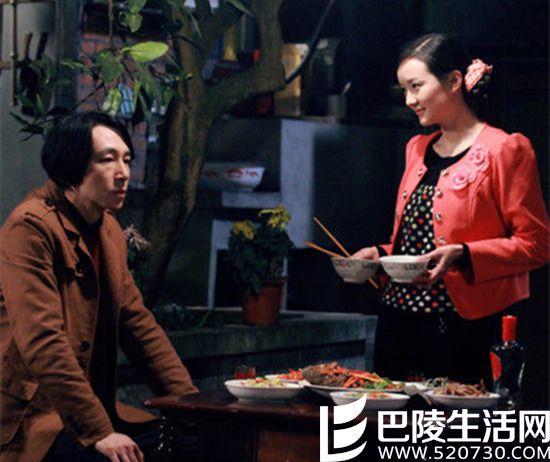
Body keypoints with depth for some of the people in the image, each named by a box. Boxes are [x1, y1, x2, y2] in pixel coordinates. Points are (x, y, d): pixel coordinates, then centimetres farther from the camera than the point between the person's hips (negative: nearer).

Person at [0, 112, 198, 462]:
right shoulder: (31, 227, -15)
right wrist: (98, 432, -25)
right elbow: (42, 343, -23)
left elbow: (138, 323, 15)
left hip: (95, 410, 9)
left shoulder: (111, 231, 12)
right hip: (35, 421, -9)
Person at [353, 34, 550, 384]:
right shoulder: (418, 149, 17)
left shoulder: (505, 150, -6)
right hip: (399, 325, 7)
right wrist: (381, 254, 8)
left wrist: (463, 256, -20)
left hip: (466, 330, -7)